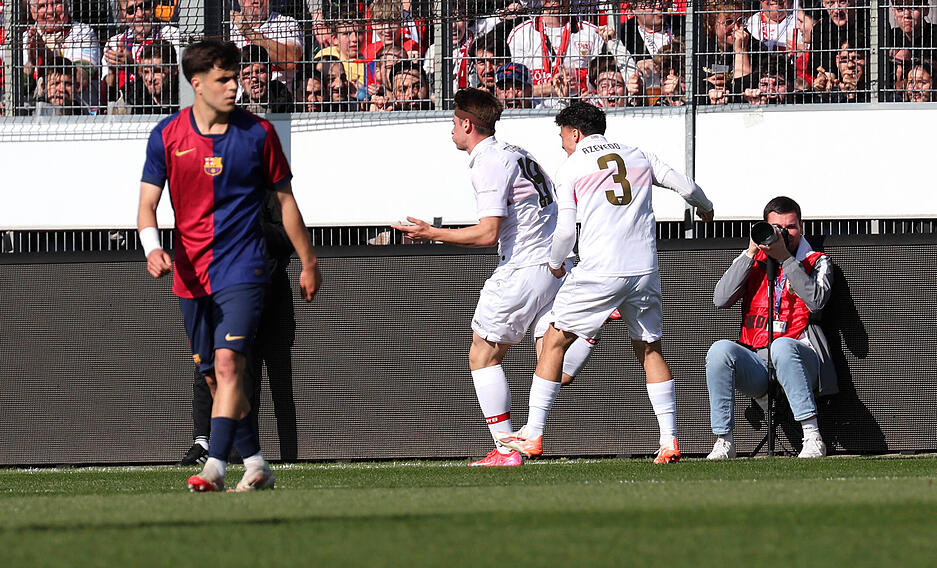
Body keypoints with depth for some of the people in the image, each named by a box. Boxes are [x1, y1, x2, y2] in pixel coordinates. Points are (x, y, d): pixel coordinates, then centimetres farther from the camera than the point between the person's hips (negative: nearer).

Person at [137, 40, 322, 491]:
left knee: (228, 361, -20)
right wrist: (153, 249, -20)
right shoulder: (167, 135, 2)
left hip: (241, 268, -3)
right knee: (214, 377, 7)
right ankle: (255, 465, 20)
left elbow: (285, 200, 9)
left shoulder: (257, 133, -1)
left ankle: (214, 468, -26)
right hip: (190, 273, 3)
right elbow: (147, 204, 0)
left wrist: (309, 263, 13)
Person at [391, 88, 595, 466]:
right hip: (557, 266, 8)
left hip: (522, 271, -8)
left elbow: (488, 233, -17)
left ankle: (506, 449, 0)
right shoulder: (517, 154, 19)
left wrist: (432, 234, -10)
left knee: (483, 356, 4)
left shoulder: (488, 164, -10)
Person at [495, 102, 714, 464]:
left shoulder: (571, 168, 3)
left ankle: (533, 434, 7)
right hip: (644, 270, 4)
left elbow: (565, 231, -3)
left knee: (555, 341, 8)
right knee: (649, 349, 14)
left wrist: (556, 263, 17)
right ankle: (670, 440, 4)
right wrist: (705, 208, 40)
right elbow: (687, 188, 17)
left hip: (599, 271, -4)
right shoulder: (639, 158, 14)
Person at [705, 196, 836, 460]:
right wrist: (751, 253, -2)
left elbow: (816, 301, -9)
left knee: (782, 346, -39)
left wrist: (785, 259, -12)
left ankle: (812, 438, -41)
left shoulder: (816, 262, 13)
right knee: (720, 349, -29)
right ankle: (723, 441, -24)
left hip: (799, 358, -3)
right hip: (755, 364, 3)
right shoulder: (752, 262, 19)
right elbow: (721, 300, 2)